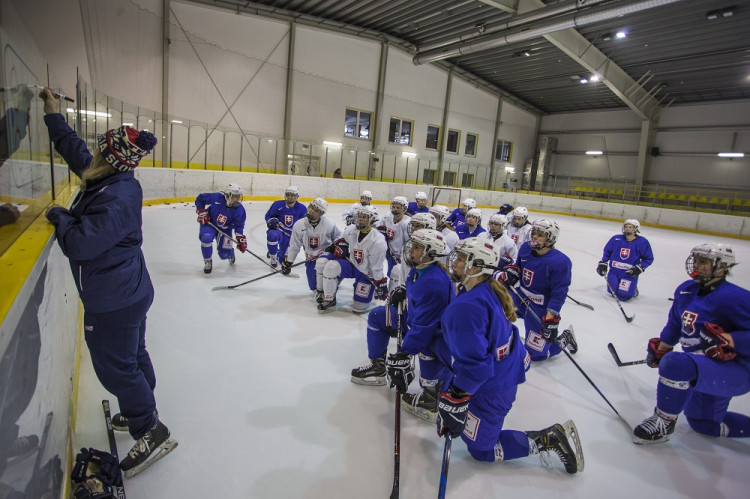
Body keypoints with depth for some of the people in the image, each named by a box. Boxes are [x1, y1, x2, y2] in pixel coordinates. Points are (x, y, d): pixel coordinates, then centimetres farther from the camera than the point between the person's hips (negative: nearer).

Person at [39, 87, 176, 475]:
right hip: (127, 292, 10)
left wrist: (58, 216, -12)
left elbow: (80, 244, -30)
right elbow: (76, 152, 18)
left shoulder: (117, 201, -29)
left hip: (113, 301, -10)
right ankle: (140, 410, 43)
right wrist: (53, 115, 18)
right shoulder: (114, 180, 1)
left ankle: (151, 433, 16)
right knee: (133, 355, 23)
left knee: (114, 365, 3)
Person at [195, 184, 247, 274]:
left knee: (224, 255, -2)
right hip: (209, 223, -1)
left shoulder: (239, 210, -18)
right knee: (206, 238, -35)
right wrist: (201, 211, -15)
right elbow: (200, 197, -9)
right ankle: (207, 262, -7)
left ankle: (230, 253, 42)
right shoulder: (216, 197, -25)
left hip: (225, 229, 1)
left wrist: (241, 239, -17)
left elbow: (239, 226, -10)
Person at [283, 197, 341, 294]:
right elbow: (294, 245, 0)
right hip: (311, 258, 2)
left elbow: (338, 236, 3)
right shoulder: (299, 225, -9)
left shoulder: (329, 224, -16)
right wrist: (287, 261, 1)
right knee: (313, 286, -1)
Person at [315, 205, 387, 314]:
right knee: (322, 261, -17)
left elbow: (377, 267, -21)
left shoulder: (377, 242, -28)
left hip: (366, 273, -5)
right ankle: (329, 299, -1)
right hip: (351, 263, 5)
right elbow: (343, 238, 14)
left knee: (359, 308, -9)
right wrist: (340, 244, -5)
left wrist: (381, 286, -18)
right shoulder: (351, 229, -13)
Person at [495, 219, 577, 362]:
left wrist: (551, 319, -26)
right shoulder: (526, 248, -4)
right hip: (521, 297, 6)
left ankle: (565, 339, 28)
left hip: (540, 309, -6)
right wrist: (509, 273, -7)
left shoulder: (560, 261, -23)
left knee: (536, 354, -1)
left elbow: (559, 293, -23)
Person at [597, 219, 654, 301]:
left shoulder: (642, 242, -9)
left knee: (623, 296, -7)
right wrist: (603, 263, 5)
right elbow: (607, 251, 11)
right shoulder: (616, 239, -3)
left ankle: (633, 290, 26)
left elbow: (648, 259, -1)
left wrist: (639, 268, -13)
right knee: (612, 292, 3)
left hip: (630, 274, -2)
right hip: (614, 272, 3)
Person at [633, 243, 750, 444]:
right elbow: (675, 323, 16)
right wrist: (660, 347, 16)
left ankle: (663, 422, -17)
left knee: (675, 363, -36)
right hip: (704, 370, 9)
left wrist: (727, 340, -37)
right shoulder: (686, 290, 3)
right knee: (703, 423, 22)